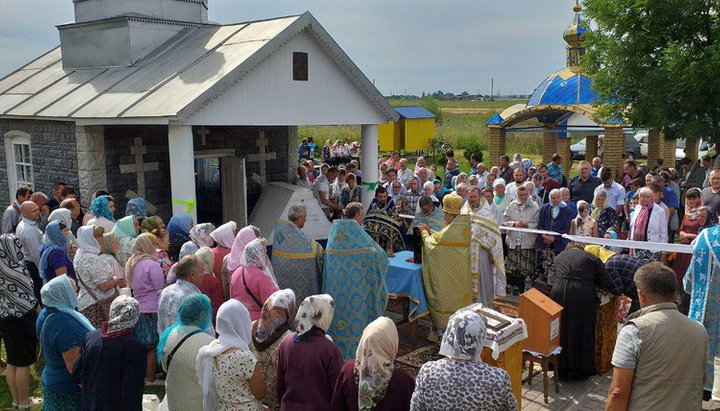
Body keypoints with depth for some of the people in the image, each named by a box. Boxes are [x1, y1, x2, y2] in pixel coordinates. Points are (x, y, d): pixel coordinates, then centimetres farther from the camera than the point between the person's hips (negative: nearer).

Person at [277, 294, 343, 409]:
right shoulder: (329, 349, -21)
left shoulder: (286, 342, -6)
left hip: (289, 406, 5)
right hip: (320, 406, -4)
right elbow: (338, 390, -14)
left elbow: (279, 384, 5)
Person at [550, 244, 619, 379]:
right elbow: (605, 280, 11)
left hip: (559, 292, 2)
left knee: (561, 329, 12)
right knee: (582, 331, 10)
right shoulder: (591, 258, 15)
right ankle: (580, 370, 16)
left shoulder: (558, 257, 22)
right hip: (582, 294, -2)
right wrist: (617, 292, 21)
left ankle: (561, 368, 20)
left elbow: (552, 278, 17)